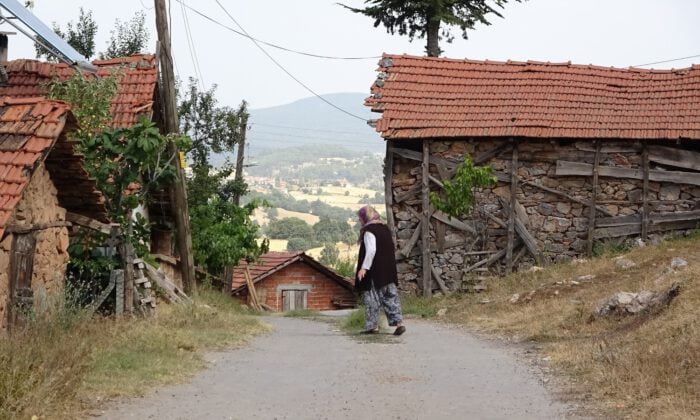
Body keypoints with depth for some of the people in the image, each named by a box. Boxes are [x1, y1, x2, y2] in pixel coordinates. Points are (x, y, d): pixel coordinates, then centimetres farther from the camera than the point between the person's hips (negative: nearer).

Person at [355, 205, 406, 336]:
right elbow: (390, 249, 14)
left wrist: (364, 267, -22)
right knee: (390, 296, 7)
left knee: (371, 298, 4)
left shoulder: (369, 231, -12)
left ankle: (373, 326, 8)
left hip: (374, 271, -7)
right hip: (388, 270, 7)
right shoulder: (385, 229, 12)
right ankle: (398, 322, -4)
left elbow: (371, 250, -22)